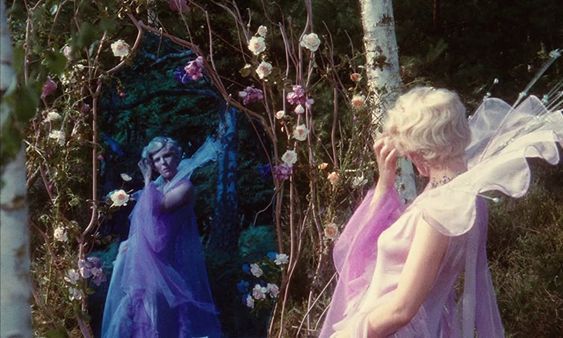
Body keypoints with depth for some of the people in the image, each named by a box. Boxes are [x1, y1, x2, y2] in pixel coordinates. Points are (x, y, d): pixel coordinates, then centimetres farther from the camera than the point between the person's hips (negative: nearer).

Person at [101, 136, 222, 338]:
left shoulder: (184, 186, -11)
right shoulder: (158, 185, 13)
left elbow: (156, 208, -23)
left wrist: (147, 180, -10)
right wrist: (131, 242, 8)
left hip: (171, 260, -8)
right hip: (152, 259, 8)